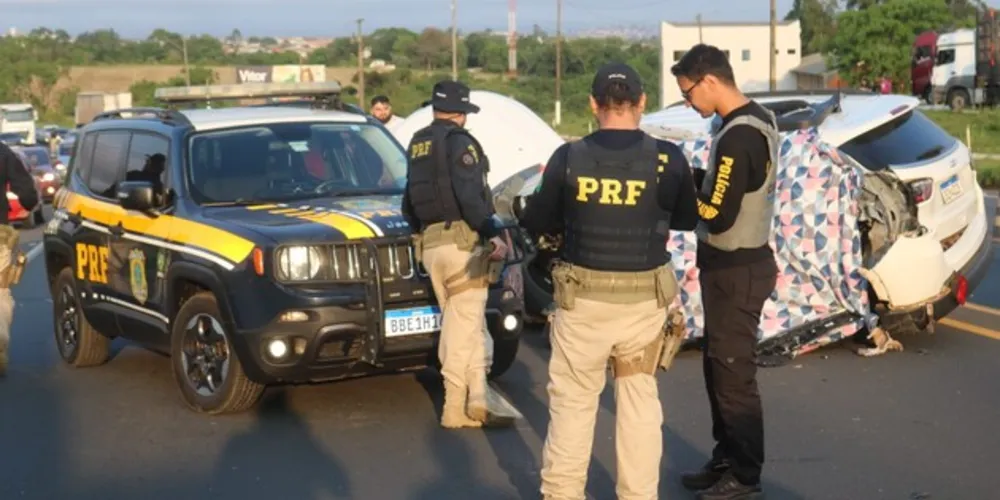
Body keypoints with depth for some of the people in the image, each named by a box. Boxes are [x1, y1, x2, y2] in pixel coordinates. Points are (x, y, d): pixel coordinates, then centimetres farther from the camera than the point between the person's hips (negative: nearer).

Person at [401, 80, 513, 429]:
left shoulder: (417, 145, 18)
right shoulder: (458, 141, -7)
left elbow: (409, 201, 24)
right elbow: (469, 196, -19)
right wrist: (493, 233, -19)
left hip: (429, 244, 8)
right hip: (460, 240, -8)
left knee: (469, 325, 12)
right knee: (465, 324, -5)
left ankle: (477, 403, 9)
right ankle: (456, 408, -4)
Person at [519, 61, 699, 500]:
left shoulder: (568, 158, -9)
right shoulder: (667, 159, -8)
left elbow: (536, 223, 1)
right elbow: (688, 220, 6)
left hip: (582, 299, -1)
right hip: (644, 301, 1)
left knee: (572, 400, 12)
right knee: (640, 399, 15)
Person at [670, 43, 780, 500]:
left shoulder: (737, 137, -23)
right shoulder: (758, 120, 8)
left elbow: (717, 215, -23)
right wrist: (694, 179, 0)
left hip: (736, 271, -10)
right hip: (741, 262, 10)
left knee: (733, 374, -1)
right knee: (718, 367, 18)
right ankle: (726, 460, 29)